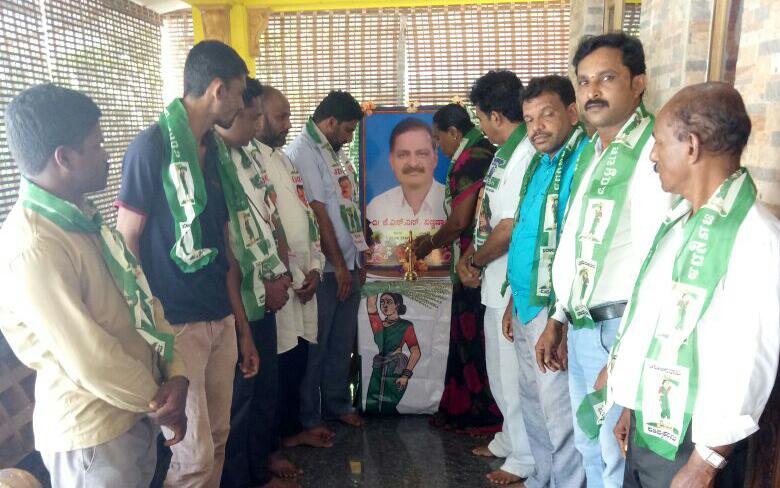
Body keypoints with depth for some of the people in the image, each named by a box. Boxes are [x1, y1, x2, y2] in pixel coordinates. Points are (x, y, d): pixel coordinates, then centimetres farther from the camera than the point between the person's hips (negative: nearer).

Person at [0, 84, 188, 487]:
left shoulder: (83, 218, 4)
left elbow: (142, 299, 3)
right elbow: (90, 360, -25)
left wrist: (175, 375, -8)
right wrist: (157, 399, -9)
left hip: (138, 411, 8)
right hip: (94, 433, -8)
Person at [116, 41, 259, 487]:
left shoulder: (214, 150, 9)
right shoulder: (152, 147, -12)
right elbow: (126, 242, -11)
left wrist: (242, 325, 15)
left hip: (220, 319, 7)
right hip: (175, 323, -7)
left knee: (217, 440, 16)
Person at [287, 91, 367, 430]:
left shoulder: (335, 151, 15)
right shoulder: (303, 152, -13)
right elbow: (318, 213, -17)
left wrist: (358, 260, 16)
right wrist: (339, 265, -15)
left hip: (347, 266, 9)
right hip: (324, 270, -9)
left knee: (342, 342, 17)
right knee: (315, 346, 3)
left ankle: (337, 404, 33)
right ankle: (307, 418, 18)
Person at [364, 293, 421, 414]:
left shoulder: (405, 326, 2)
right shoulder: (378, 324, 12)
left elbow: (416, 352, -4)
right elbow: (370, 305, -2)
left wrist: (406, 375, -12)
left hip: (396, 371, -4)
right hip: (378, 371, 5)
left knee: (386, 409, -12)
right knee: (371, 407, -3)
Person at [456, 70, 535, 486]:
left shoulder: (523, 156, -22)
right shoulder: (506, 152, 10)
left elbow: (509, 229, -25)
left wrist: (475, 260, -9)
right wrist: (468, 257, 3)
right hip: (496, 283, 10)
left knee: (513, 375, 5)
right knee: (500, 370, 22)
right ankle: (509, 440, 41)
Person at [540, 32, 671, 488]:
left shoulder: (652, 152, -16)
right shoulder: (592, 151, 12)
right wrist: (558, 319, 17)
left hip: (619, 331, -8)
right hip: (582, 327, 8)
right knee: (590, 446, 22)